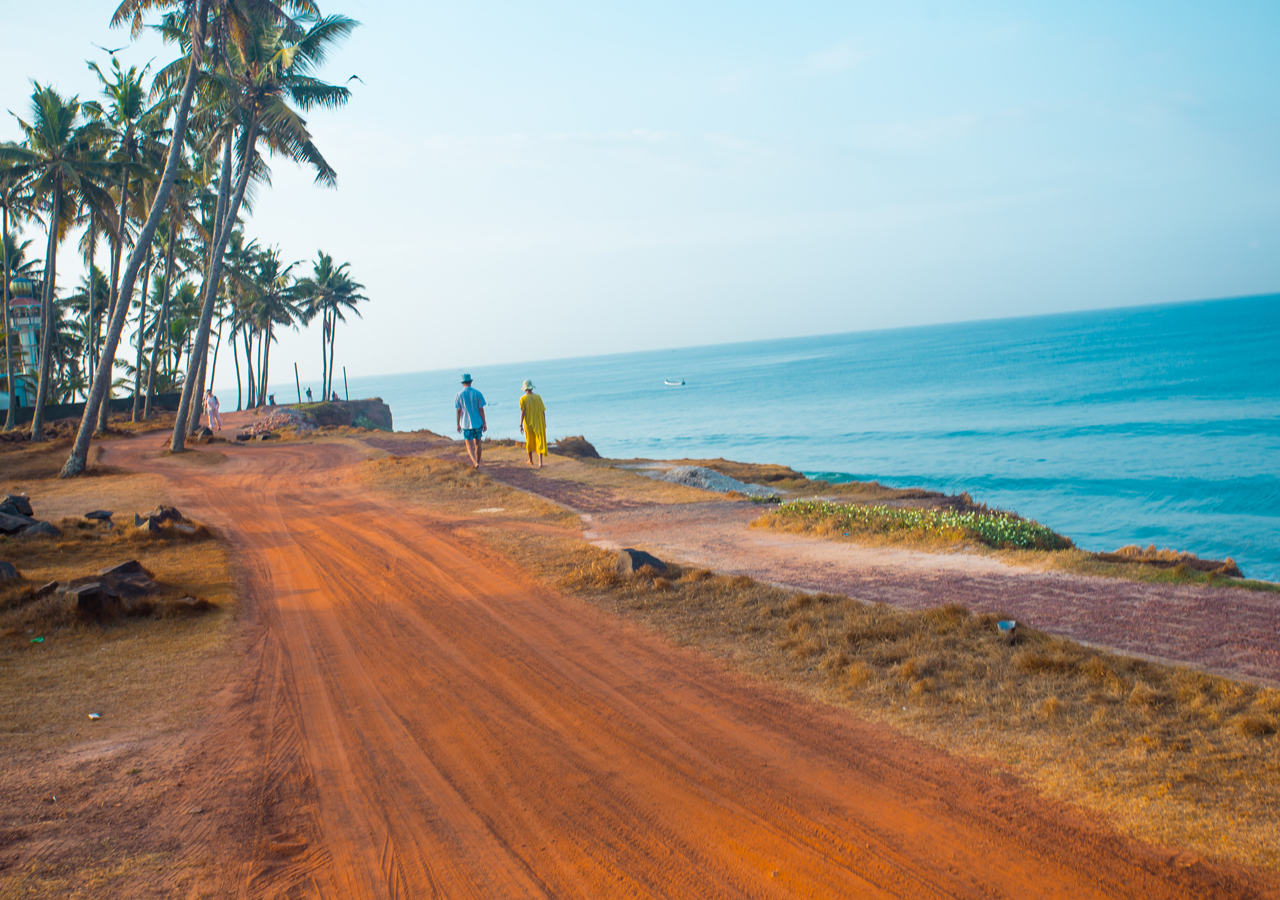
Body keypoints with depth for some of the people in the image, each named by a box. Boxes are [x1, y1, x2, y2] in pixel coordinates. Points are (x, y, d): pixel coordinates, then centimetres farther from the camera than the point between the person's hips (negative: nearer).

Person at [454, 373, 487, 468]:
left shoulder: (459, 395, -5)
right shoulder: (477, 394, -5)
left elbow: (458, 411, -4)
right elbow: (481, 410, -5)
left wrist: (458, 425, 5)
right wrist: (484, 423, 2)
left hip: (466, 424, -1)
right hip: (478, 423, 1)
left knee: (469, 446, 0)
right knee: (477, 444, 15)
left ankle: (475, 463, -20)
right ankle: (477, 462, 23)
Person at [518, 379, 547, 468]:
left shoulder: (523, 398, -8)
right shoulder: (538, 397, -1)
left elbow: (522, 412, -13)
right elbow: (543, 411, 3)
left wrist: (521, 425, -11)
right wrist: (544, 423, 15)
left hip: (528, 423, -1)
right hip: (539, 423, 1)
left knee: (529, 442, 18)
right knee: (540, 442, -2)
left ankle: (531, 460, 33)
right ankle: (540, 462, -16)